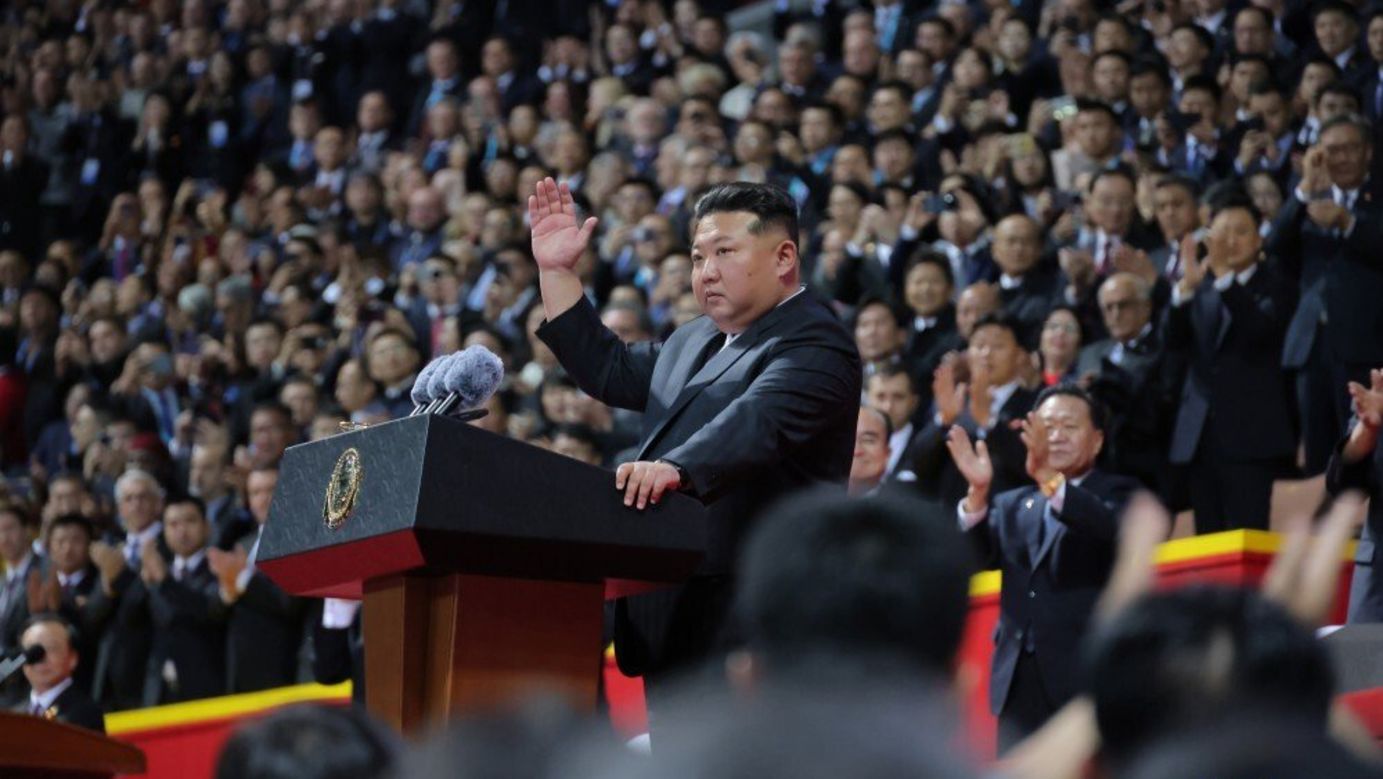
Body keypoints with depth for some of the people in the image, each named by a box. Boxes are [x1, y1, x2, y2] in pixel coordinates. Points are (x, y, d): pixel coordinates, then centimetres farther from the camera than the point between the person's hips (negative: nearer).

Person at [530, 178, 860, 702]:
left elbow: (759, 423, -28)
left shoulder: (813, 346, -10)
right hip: (672, 616, 10)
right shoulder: (694, 343, 23)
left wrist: (675, 469, -45)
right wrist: (557, 271, 25)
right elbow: (609, 372, 32)